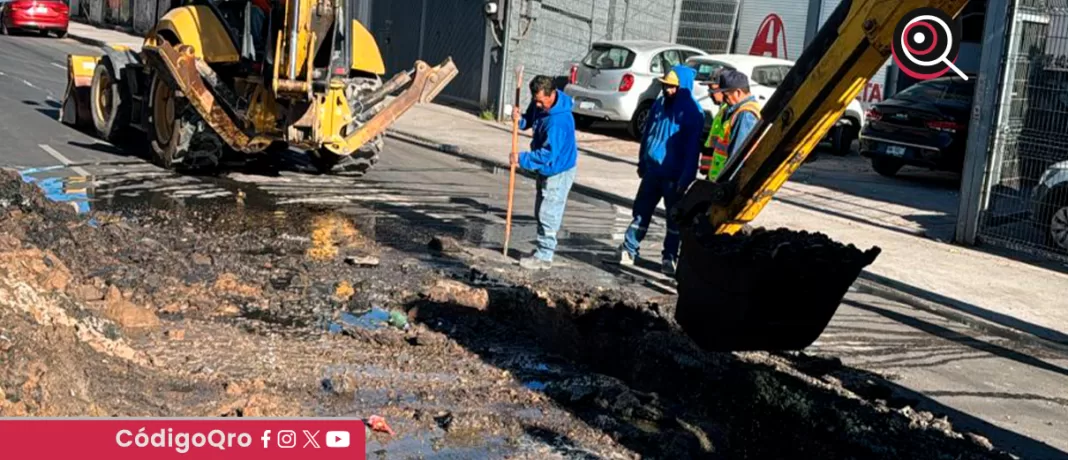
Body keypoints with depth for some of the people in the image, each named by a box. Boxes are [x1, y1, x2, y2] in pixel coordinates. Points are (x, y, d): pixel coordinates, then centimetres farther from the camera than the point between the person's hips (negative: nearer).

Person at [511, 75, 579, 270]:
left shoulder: (558, 120, -33)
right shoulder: (538, 104, -6)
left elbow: (548, 154, -31)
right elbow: (530, 120, 11)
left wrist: (522, 159, -23)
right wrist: (520, 119, -13)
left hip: (559, 169, -10)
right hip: (545, 167, 10)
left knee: (548, 214, -5)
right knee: (541, 212, 17)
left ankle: (544, 256, 4)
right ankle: (543, 249, 29)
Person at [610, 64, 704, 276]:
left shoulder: (692, 112, -13)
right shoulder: (660, 104, 7)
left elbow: (693, 147, -15)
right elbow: (647, 133, 16)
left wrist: (686, 177, -18)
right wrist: (642, 162, 17)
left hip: (674, 175, -5)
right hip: (652, 169, 6)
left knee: (674, 217, 6)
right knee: (641, 211, 10)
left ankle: (669, 258, 15)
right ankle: (628, 250, 17)